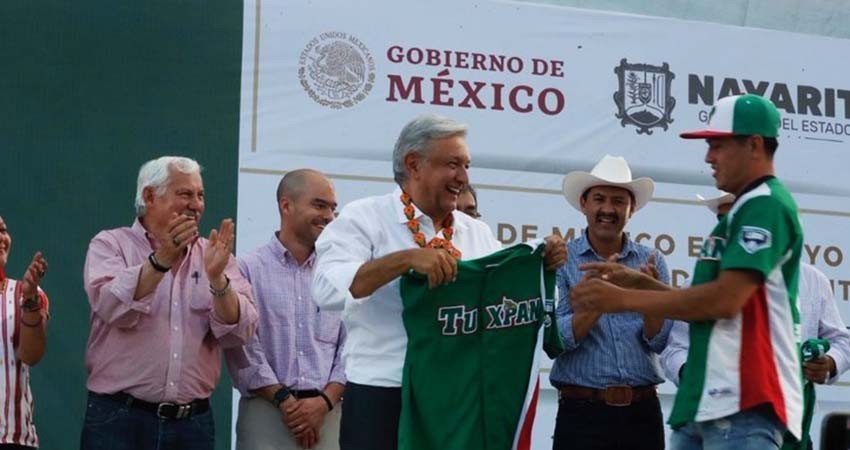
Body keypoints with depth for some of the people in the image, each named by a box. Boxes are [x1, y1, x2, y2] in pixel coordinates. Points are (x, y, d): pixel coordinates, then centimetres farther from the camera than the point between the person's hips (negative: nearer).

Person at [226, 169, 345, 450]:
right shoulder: (250, 269, 1)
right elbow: (243, 348, -5)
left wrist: (325, 401, -7)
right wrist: (284, 400, -10)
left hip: (326, 415, 3)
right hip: (266, 411, -3)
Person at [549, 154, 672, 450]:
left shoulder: (652, 262, 7)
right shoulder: (561, 261, 0)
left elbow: (660, 342, 0)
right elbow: (556, 339, -9)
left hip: (643, 412, 2)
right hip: (582, 412, -2)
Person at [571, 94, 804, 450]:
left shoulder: (765, 206, -10)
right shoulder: (745, 210, 23)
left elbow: (725, 300, -20)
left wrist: (624, 299, -13)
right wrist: (638, 282, 11)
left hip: (742, 403, -10)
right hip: (707, 402, 10)